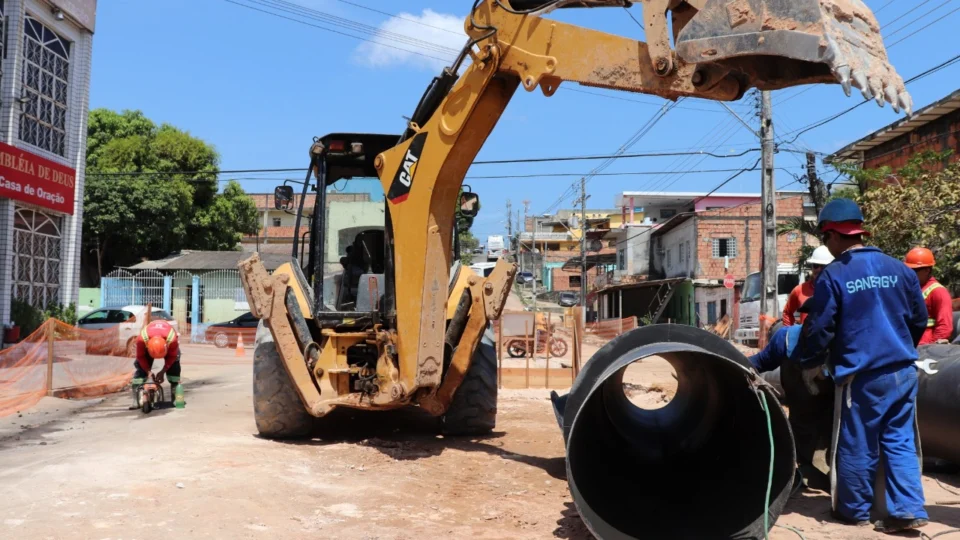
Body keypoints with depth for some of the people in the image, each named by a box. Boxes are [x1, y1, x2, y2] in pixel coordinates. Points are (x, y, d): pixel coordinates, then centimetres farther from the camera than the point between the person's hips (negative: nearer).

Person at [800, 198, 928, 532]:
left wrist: (809, 362, 8)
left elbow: (820, 328, -10)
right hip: (904, 371, 5)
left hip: (862, 376, -5)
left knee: (857, 445, 8)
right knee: (900, 441, 14)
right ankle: (908, 510, 11)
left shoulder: (833, 276, -12)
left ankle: (854, 510, 21)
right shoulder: (898, 269, 4)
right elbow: (919, 320, 13)